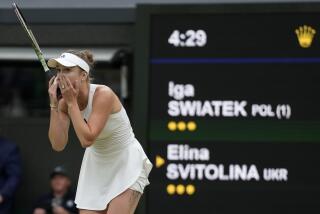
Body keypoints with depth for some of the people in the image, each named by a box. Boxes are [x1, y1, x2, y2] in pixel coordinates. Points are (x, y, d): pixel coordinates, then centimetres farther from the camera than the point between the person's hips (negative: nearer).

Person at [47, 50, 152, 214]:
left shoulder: (103, 94, -26)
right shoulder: (64, 103, -7)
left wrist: (71, 102, -28)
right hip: (96, 167, 6)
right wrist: (54, 104, -22)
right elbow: (58, 145, -17)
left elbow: (87, 139, -32)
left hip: (126, 164, -6)